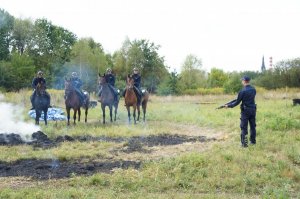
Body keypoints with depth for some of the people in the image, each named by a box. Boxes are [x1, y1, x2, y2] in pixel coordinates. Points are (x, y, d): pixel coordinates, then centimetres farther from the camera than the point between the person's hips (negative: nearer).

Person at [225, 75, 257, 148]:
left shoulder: (242, 91, -16)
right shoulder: (253, 89, 3)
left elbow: (237, 102, -11)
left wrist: (228, 105, 1)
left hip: (245, 110, -6)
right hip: (253, 109, 6)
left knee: (244, 127, 0)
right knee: (253, 126, 15)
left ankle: (244, 143, 0)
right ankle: (253, 141, 23)